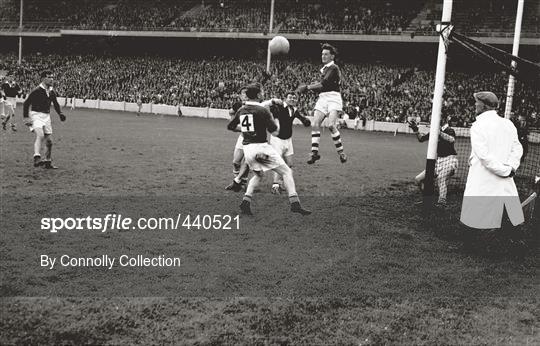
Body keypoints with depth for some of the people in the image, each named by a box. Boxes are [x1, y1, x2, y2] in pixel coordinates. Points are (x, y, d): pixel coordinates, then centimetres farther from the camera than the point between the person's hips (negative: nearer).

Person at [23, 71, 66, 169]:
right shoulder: (36, 91, -11)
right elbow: (26, 103, -8)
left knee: (49, 141, 9)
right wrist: (26, 117, -14)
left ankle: (48, 162, 21)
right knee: (40, 135, -29)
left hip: (46, 116, 6)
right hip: (36, 115, -6)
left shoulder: (52, 92, 7)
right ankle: (37, 158, -35)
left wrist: (60, 113, 7)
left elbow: (55, 104, 22)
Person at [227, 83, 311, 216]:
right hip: (261, 147, -6)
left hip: (247, 148, 7)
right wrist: (277, 121, 11)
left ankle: (246, 201, 11)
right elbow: (275, 131, -10)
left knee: (258, 175, 27)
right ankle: (295, 204, -5)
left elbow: (230, 126, 18)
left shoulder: (241, 110, 7)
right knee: (286, 172, 3)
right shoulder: (262, 110, -11)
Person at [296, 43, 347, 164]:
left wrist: (307, 87, -14)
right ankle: (314, 153, -4)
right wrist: (309, 87, 4)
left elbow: (324, 83, -17)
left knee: (331, 125, -20)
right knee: (315, 125, -6)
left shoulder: (334, 68, -6)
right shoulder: (324, 69, 20)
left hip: (333, 97, -7)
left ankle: (341, 152, -7)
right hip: (322, 98, 8)